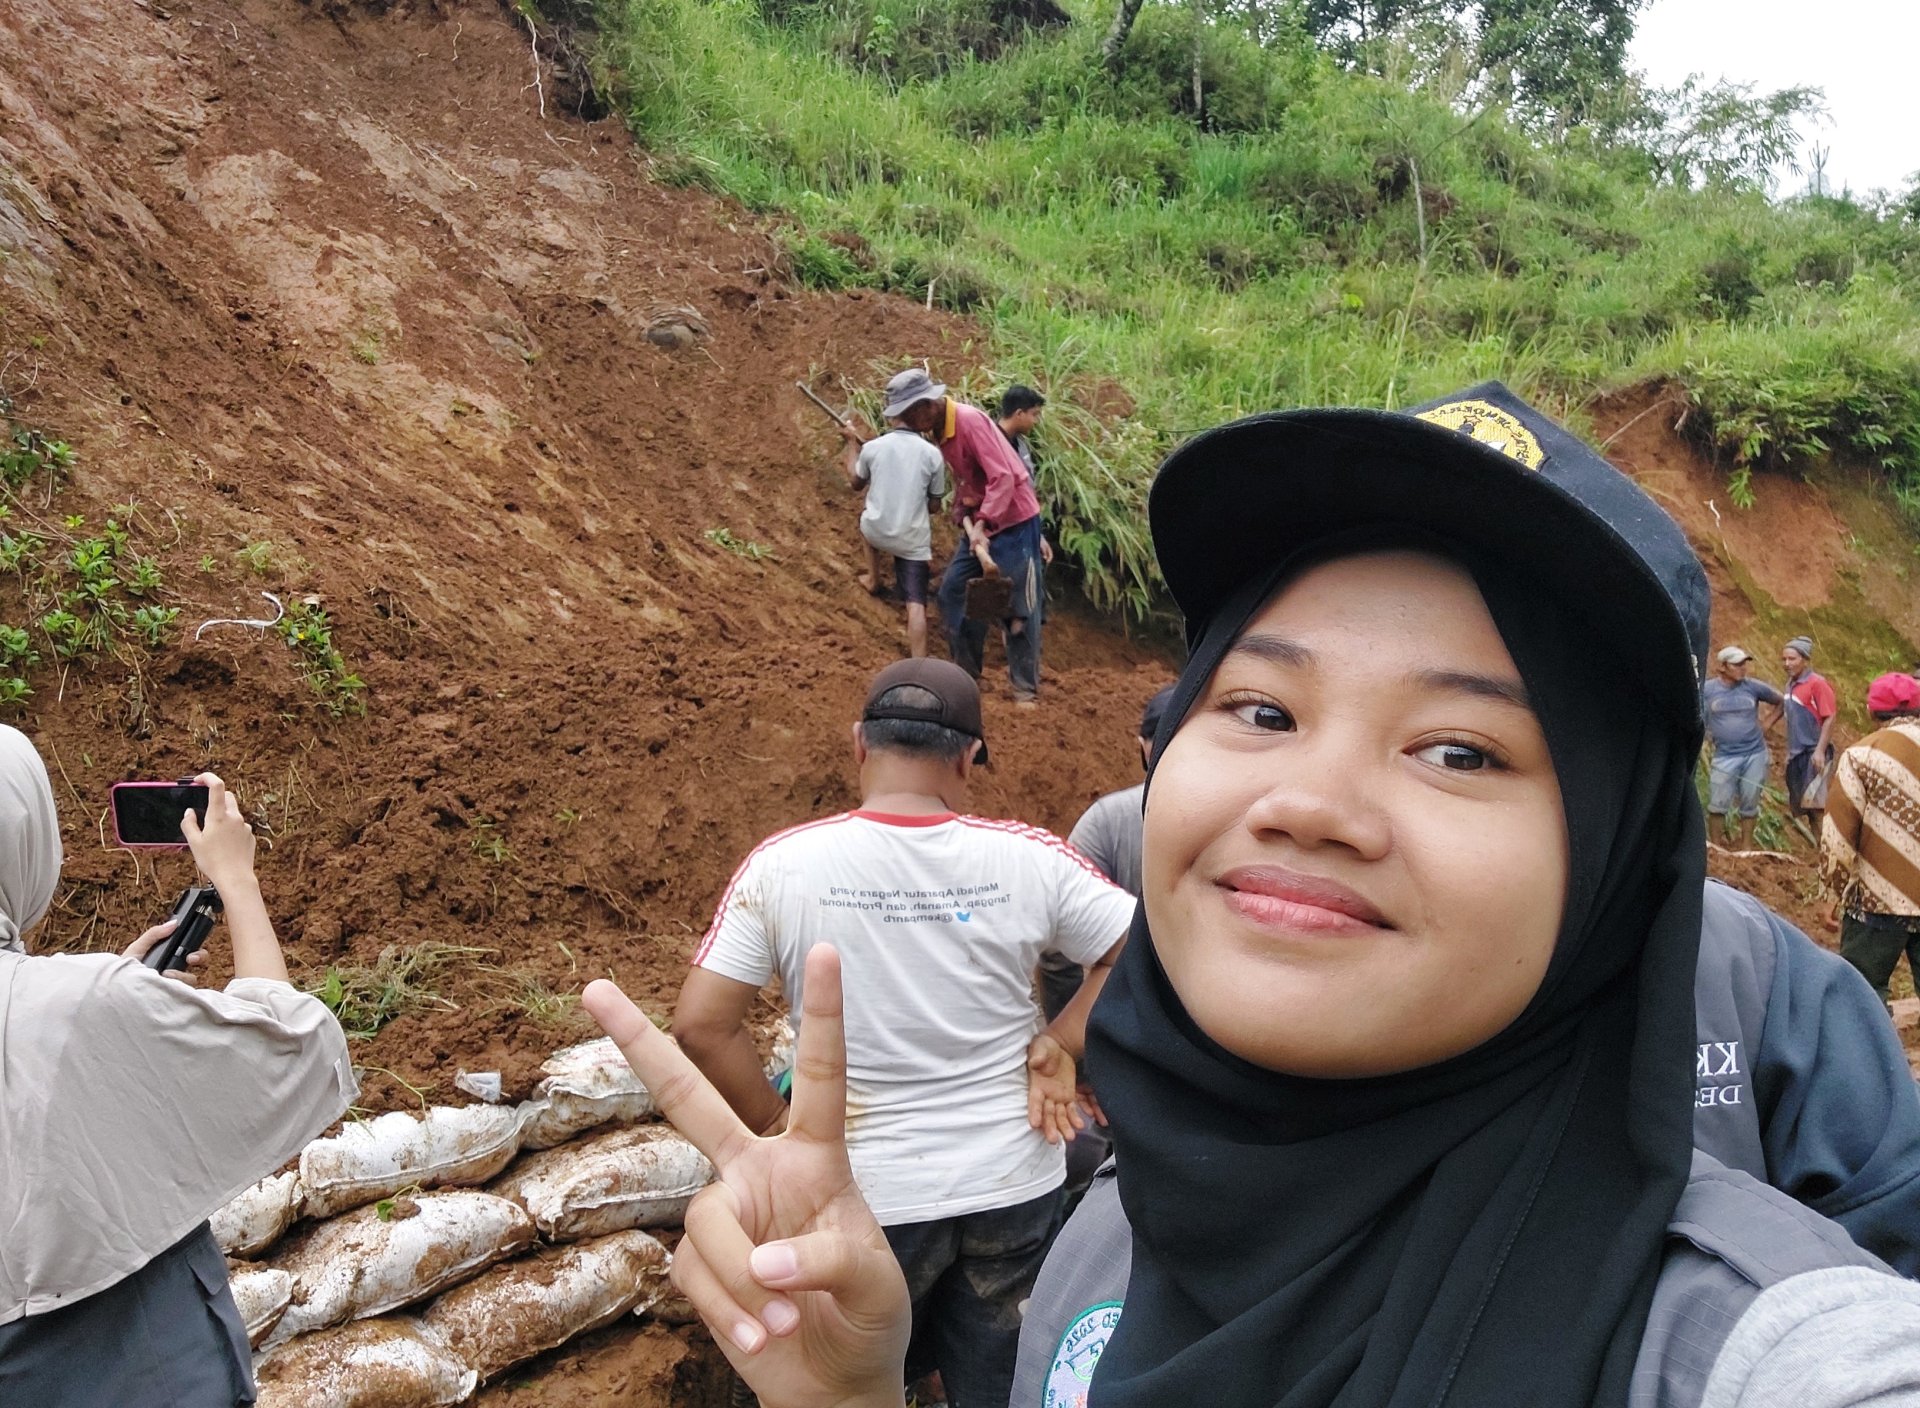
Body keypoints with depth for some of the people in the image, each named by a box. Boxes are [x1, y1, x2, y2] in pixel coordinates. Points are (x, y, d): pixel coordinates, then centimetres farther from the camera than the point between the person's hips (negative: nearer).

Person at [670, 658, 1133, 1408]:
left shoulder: (784, 864, -13)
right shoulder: (1025, 857, -11)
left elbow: (701, 1026, -14)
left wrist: (778, 1131, -4)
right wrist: (1059, 1045, -4)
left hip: (866, 1197, -1)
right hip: (1014, 1186, 1)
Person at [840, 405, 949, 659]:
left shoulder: (871, 447, -6)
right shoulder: (932, 454, -6)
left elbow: (856, 482, 15)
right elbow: (934, 505, 4)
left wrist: (852, 442, 26)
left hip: (877, 532, 2)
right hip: (913, 539, -2)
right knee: (916, 603, -2)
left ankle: (873, 579, 53)